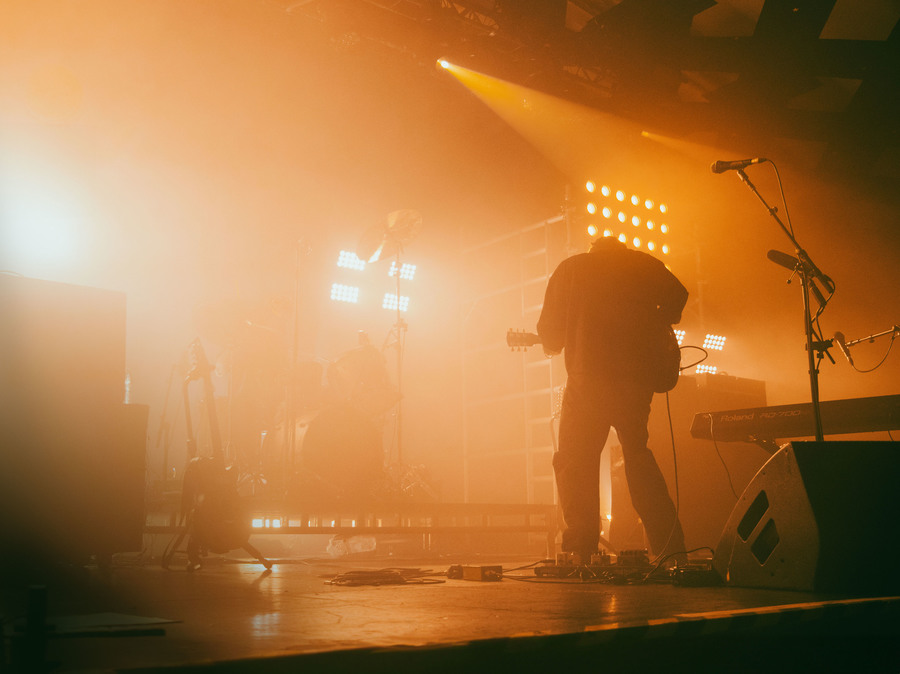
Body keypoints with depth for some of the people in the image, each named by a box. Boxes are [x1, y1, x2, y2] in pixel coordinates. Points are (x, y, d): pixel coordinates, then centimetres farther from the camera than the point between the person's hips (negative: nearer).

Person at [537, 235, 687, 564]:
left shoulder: (571, 268, 11)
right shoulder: (644, 264, 17)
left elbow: (550, 332, 7)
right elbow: (677, 296, 10)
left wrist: (554, 345, 27)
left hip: (589, 379, -3)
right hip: (639, 377, 3)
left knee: (574, 460, 4)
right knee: (637, 454, 19)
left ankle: (580, 552, -6)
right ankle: (671, 548, 18)